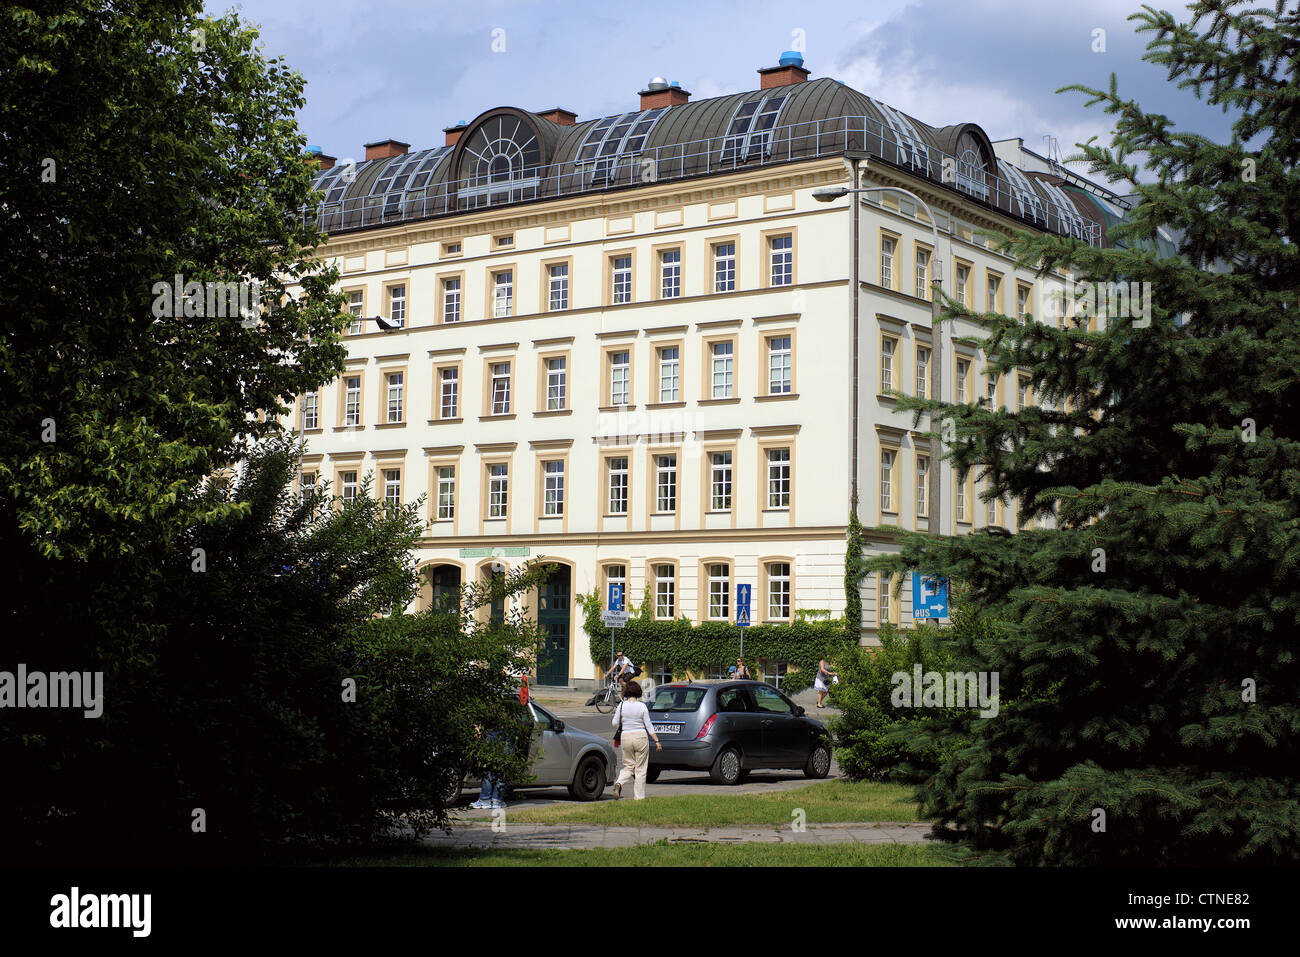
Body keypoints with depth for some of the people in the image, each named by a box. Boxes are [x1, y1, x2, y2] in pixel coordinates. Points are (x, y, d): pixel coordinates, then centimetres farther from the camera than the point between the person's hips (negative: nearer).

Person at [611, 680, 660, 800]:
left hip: (626, 737, 2)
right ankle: (639, 797, 8)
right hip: (641, 736, -2)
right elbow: (649, 726, -4)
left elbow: (615, 723, 2)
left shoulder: (622, 706, -2)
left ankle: (619, 783, -13)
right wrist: (657, 741, 2)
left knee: (629, 766, 15)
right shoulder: (642, 707, -6)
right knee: (640, 768, 8)